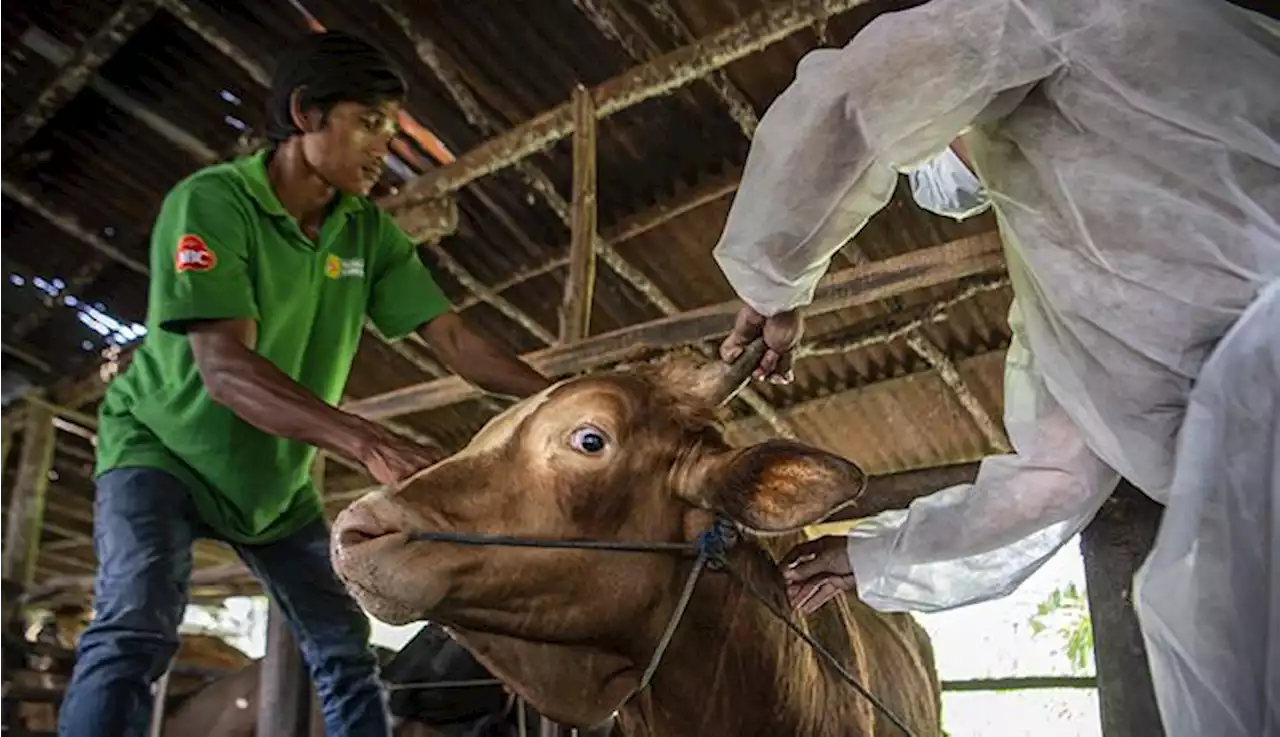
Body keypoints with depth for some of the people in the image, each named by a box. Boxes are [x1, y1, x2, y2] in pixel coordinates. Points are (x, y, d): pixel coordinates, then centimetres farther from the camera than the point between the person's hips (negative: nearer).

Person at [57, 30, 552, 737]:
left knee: (346, 652, 5)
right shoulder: (209, 201, -24)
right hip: (161, 448, -5)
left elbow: (454, 340, -11)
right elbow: (225, 368, -36)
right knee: (134, 632, -24)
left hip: (276, 477, 6)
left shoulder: (369, 231, -7)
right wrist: (371, 445, -48)